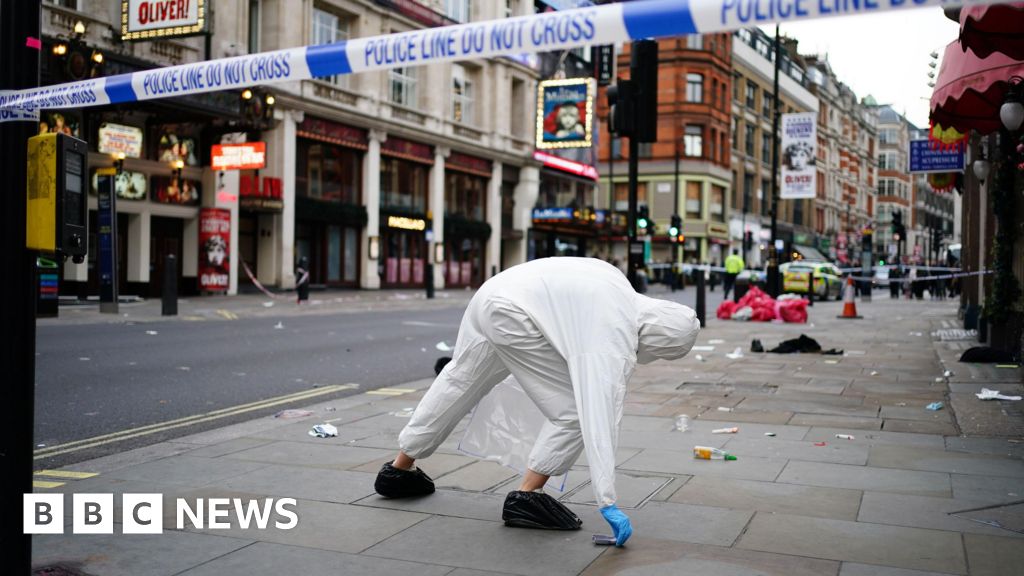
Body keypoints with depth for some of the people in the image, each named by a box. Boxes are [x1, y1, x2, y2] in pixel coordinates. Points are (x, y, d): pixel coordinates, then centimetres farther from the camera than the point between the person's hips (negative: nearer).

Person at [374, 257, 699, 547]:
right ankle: (526, 498, 5)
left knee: (459, 382, 25)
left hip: (494, 292, 10)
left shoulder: (625, 295, 8)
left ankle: (400, 469, 42)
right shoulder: (613, 340, -17)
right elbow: (599, 422, -23)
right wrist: (608, 502, -22)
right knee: (575, 411, -6)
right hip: (512, 315, -10)